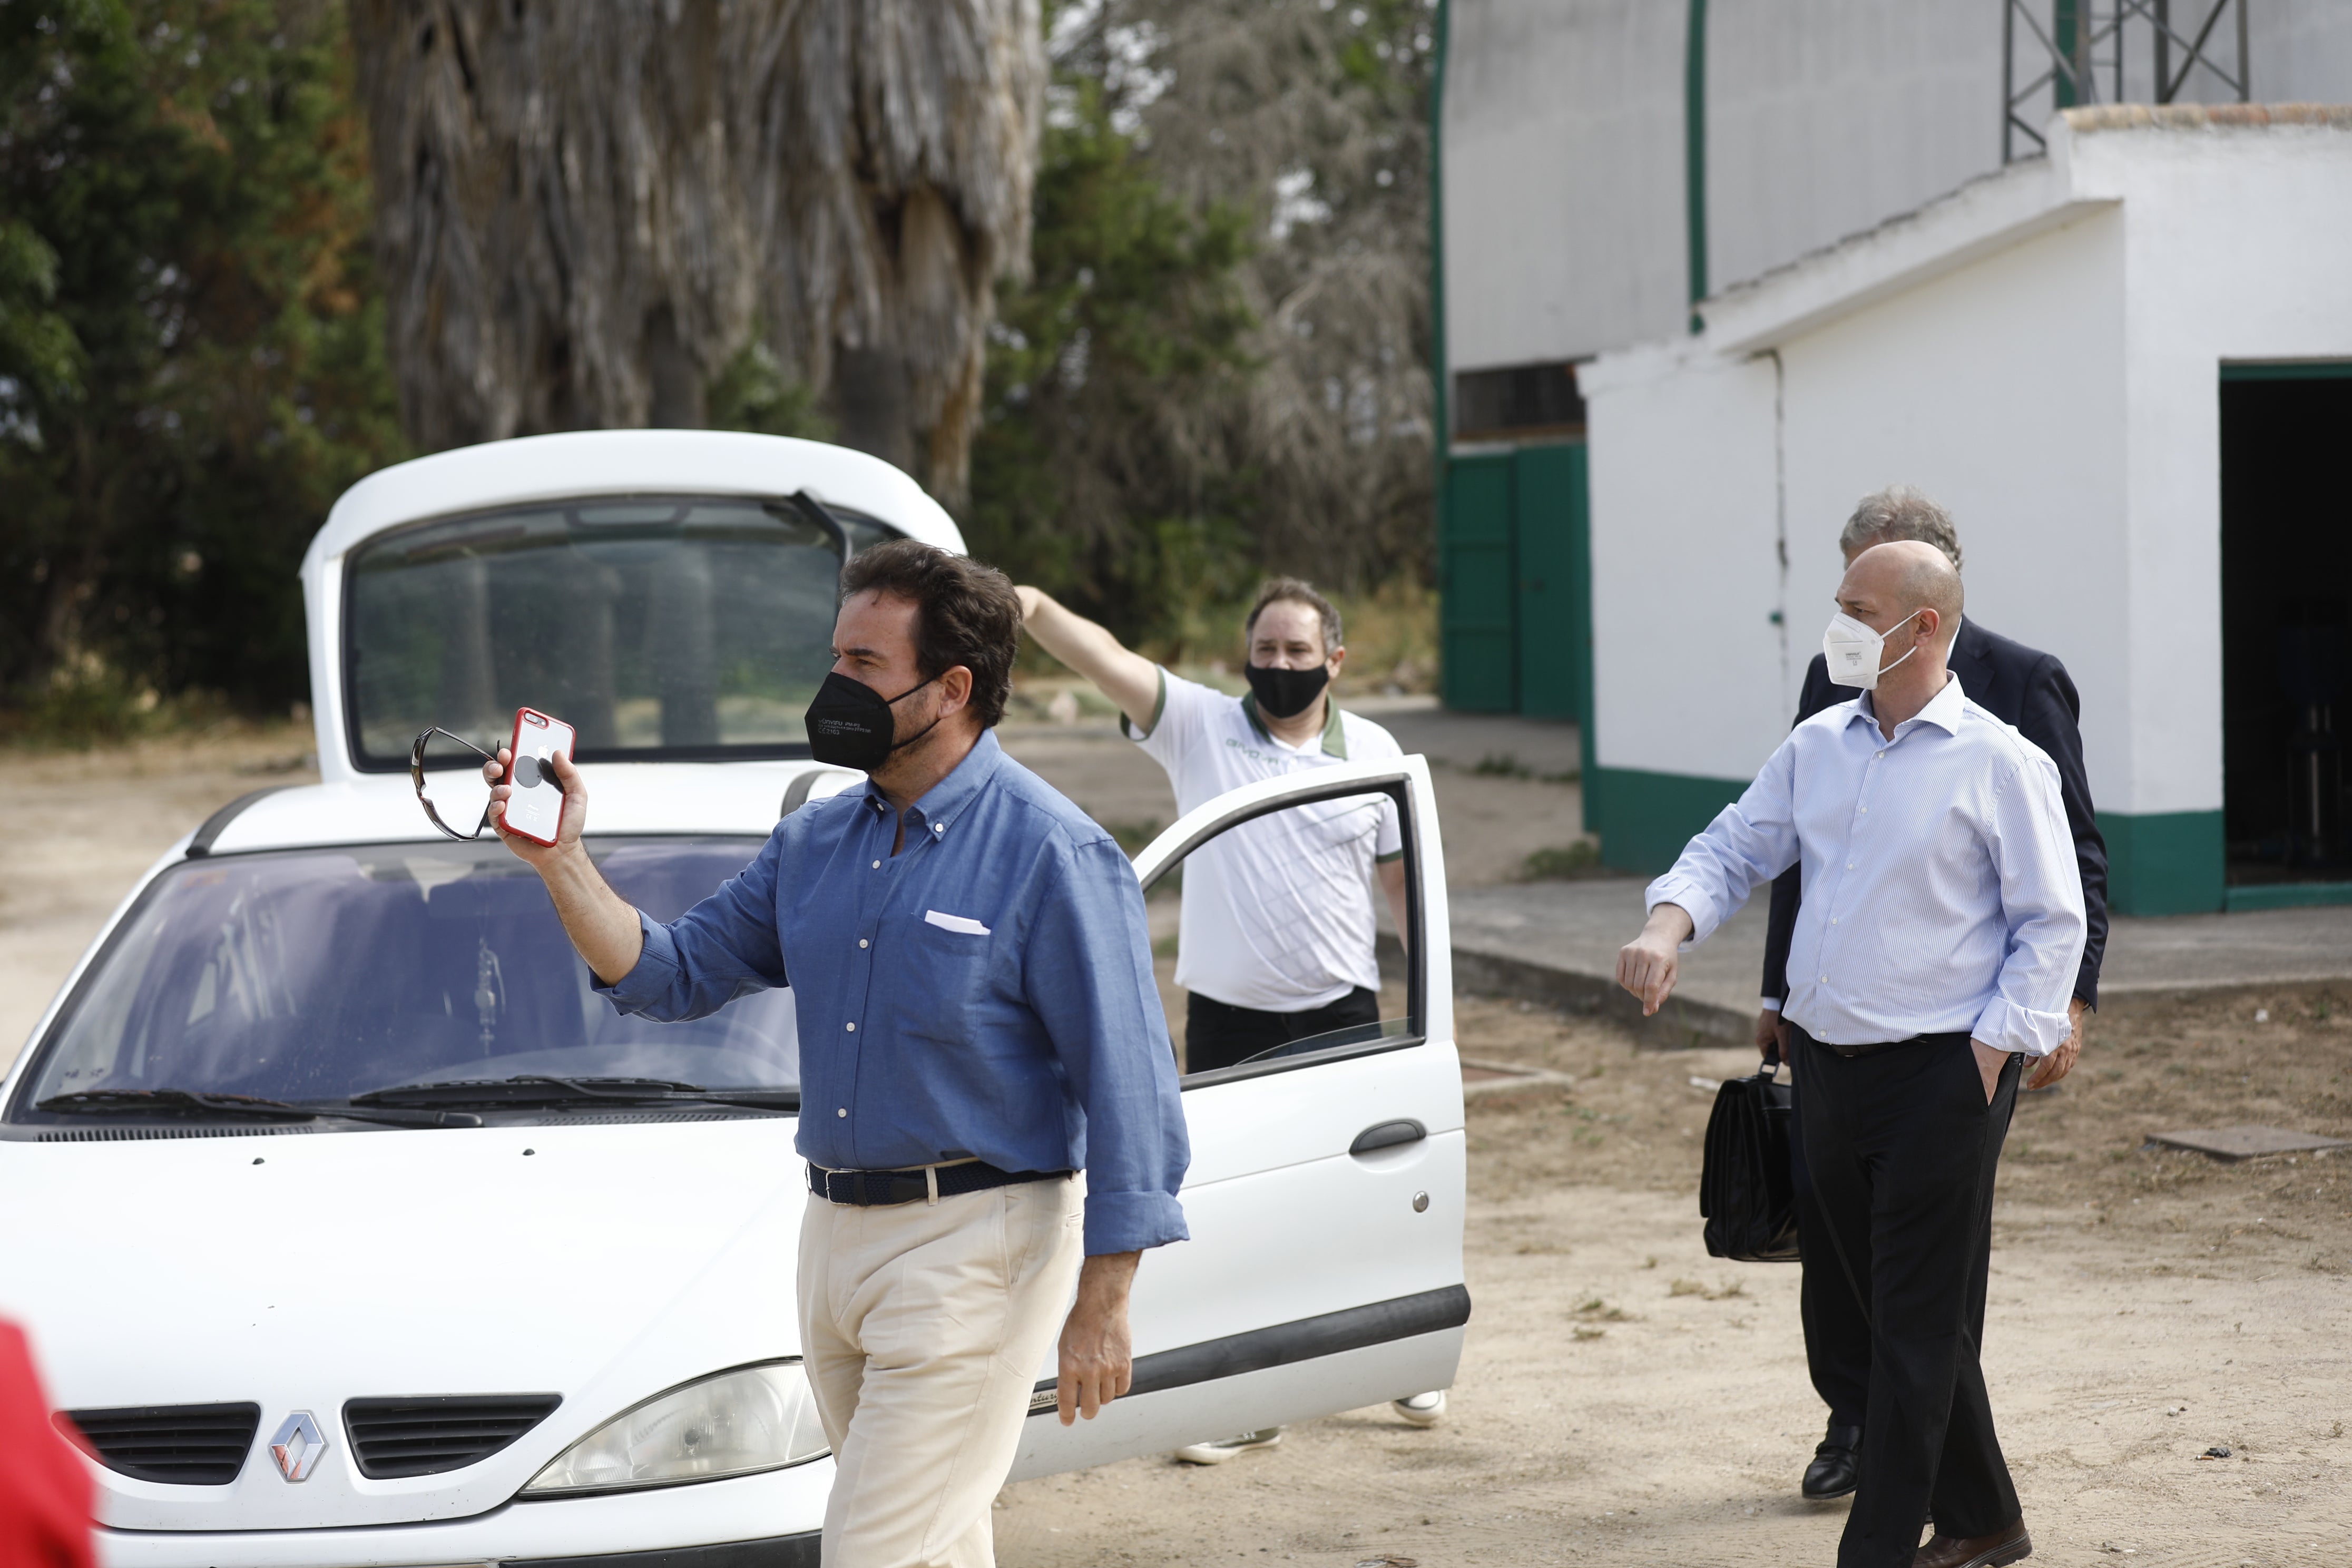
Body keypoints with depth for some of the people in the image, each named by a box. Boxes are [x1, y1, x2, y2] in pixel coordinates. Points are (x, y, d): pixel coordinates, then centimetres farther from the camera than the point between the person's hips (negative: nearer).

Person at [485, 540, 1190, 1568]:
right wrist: (562, 863, -3)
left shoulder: (1053, 854, -12)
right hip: (834, 1236, 7)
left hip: (976, 1249, -7)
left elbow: (1126, 1085, -14)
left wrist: (1103, 1304, -17)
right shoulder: (814, 844, 10)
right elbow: (672, 975, 12)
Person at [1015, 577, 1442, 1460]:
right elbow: (1104, 659, -16)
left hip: (1342, 1015, 0)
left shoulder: (1373, 752, 3)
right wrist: (1033, 609, -33)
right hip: (1226, 1019, 0)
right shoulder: (1197, 725, -2)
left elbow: (1403, 879, 10)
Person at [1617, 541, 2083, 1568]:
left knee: (1915, 1327, -3)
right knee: (1889, 1310, 14)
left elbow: (2052, 924, -5)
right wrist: (1669, 924, -6)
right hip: (1827, 1063, 7)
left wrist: (1989, 1054, -12)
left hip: (1940, 1072, -7)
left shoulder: (2000, 764, -7)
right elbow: (1734, 849, 14)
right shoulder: (1818, 747, 10)